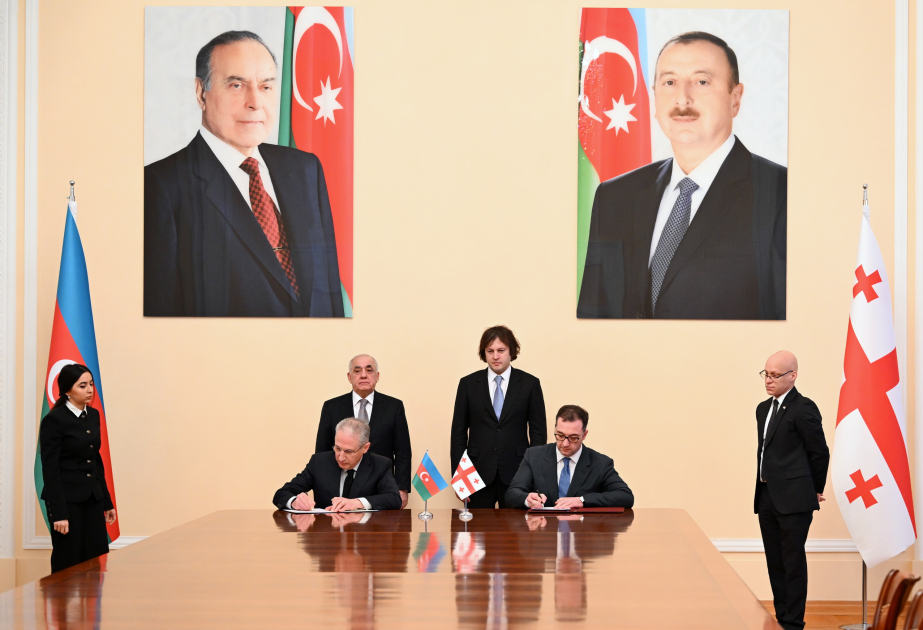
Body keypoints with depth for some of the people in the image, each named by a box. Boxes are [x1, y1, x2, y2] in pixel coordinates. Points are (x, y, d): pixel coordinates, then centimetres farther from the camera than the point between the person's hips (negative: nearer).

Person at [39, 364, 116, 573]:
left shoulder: (93, 415, 10)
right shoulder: (54, 420, -12)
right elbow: (50, 469, -14)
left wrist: (107, 502, 16)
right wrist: (58, 513, -18)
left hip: (92, 499, 7)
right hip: (67, 499, -7)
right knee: (67, 565, -1)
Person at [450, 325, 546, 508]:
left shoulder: (530, 384, 4)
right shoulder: (468, 384, 6)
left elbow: (538, 431, 5)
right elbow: (459, 431, 6)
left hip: (516, 473, 0)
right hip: (479, 474, 1)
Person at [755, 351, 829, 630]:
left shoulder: (803, 408, -11)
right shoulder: (764, 409, 14)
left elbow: (819, 453, -8)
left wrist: (815, 491, 1)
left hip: (793, 499, -8)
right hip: (767, 497, 8)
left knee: (793, 563, -4)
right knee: (775, 563, 12)